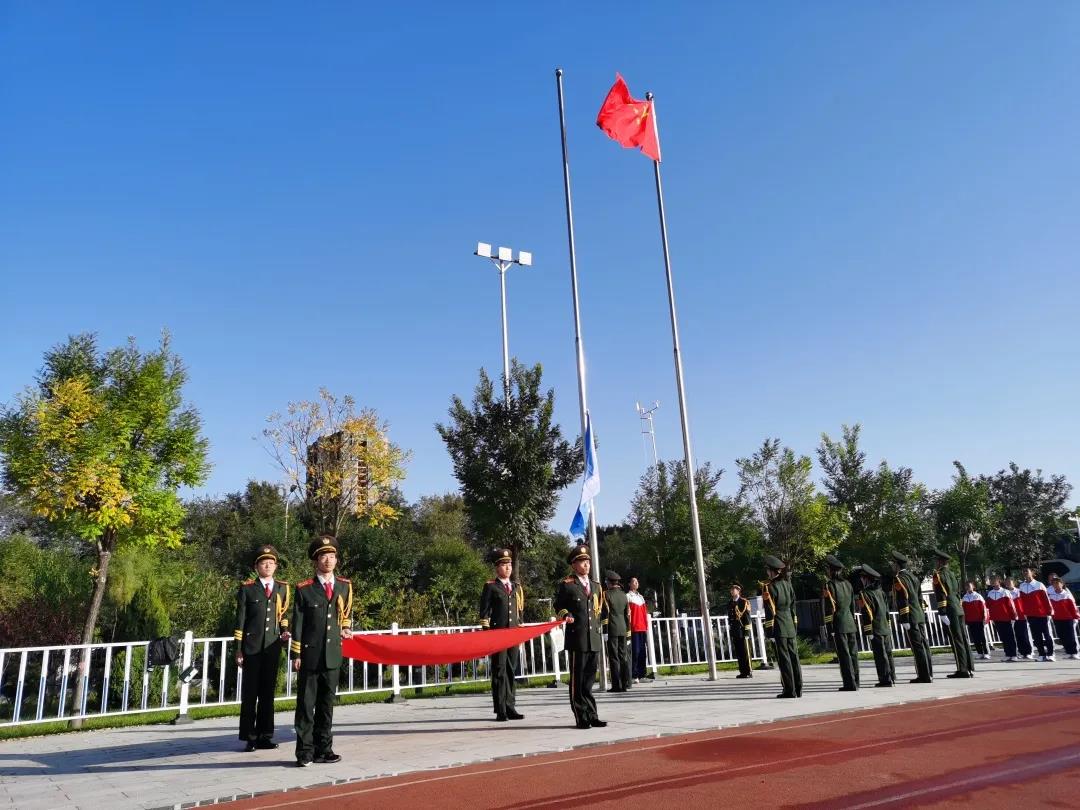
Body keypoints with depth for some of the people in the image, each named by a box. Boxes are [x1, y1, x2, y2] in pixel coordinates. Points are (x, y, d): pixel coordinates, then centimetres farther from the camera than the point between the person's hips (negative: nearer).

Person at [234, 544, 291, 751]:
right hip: (252, 647, -3)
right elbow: (240, 619, -1)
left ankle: (264, 736, 18)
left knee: (268, 692, 9)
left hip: (273, 647, 3)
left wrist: (285, 630, 0)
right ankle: (249, 737, 11)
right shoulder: (247, 588, 0)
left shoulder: (282, 588, 10)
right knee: (250, 693, 2)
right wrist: (239, 649, -4)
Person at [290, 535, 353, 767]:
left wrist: (346, 628, 4)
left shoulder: (345, 586, 7)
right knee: (306, 704, 2)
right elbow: (297, 623, -4)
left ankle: (323, 749, 20)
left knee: (327, 703, 11)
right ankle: (305, 752, 11)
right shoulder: (304, 589, -4)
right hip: (310, 655, -3)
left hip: (333, 655, 4)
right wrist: (296, 655, -6)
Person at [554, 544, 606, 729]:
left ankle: (591, 716, 17)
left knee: (589, 680, 11)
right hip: (577, 638, -5)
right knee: (577, 680, 0)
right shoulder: (566, 585, -2)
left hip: (594, 639, 5)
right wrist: (566, 615, -15)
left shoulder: (595, 585, 16)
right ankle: (581, 717, 6)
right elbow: (558, 606, 3)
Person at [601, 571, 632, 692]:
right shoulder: (624, 594, 12)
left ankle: (617, 685, -4)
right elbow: (628, 614, 14)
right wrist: (627, 631, 18)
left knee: (614, 657, -3)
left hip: (612, 629, -6)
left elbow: (605, 613, -10)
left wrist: (604, 629, -7)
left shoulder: (606, 594, -6)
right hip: (623, 629, 6)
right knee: (623, 656, 9)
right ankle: (625, 684, 11)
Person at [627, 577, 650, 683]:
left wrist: (647, 627, 14)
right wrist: (628, 627, -12)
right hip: (634, 628, -6)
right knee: (635, 651, -9)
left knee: (642, 651, 6)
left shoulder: (641, 597, 20)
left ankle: (642, 675, 11)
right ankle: (635, 676, -7)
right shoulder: (628, 596, 0)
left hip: (643, 628, 6)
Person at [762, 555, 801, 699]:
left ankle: (790, 690, -1)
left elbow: (770, 609, -13)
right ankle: (798, 689, 13)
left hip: (778, 626, -7)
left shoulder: (770, 587, -12)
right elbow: (793, 605, 14)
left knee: (784, 658, -3)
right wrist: (795, 625, 19)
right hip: (790, 624, 7)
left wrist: (769, 630, -9)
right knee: (793, 656, 9)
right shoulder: (788, 584, 9)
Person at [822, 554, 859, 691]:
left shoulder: (829, 585, -11)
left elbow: (829, 607, -13)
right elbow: (853, 604, 16)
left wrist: (829, 627, -9)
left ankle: (850, 684, -2)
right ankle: (855, 682, 16)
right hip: (851, 623, 7)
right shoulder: (848, 584, 11)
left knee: (844, 654, -3)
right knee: (853, 653, 10)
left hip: (838, 624, -7)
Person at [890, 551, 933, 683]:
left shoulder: (899, 578, -13)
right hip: (920, 616, 9)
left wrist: (904, 619, -18)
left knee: (918, 646, -6)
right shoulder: (912, 575, 15)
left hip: (911, 617, -9)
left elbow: (903, 599, -19)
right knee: (924, 644, 11)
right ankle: (928, 674, 16)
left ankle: (924, 676, -3)